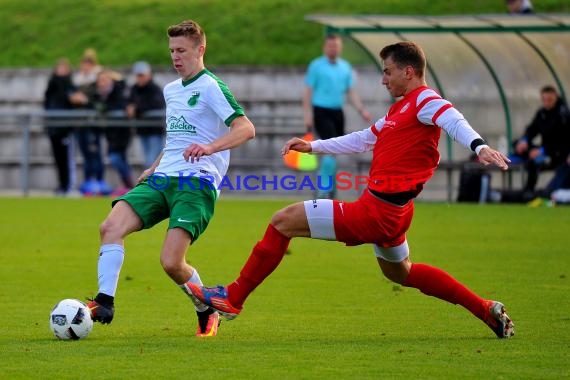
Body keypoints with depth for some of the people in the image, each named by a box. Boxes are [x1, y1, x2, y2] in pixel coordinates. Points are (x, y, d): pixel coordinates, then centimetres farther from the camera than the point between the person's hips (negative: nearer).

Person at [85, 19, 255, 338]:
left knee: (171, 262, -19)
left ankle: (208, 311, 8)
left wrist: (210, 147, -33)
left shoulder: (210, 87, -5)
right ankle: (105, 303, -18)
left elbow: (246, 128, -18)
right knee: (111, 226, -17)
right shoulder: (171, 90, 21)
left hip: (196, 183, -8)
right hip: (162, 179, 8)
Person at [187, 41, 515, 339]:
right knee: (400, 272, 32)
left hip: (375, 213, -11)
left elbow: (455, 121, -31)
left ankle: (233, 298, 0)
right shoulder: (400, 109, 19)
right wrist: (313, 147, 32)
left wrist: (479, 146, -50)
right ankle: (487, 310, 30)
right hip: (390, 212, 11)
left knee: (283, 221, -6)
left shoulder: (424, 100, -11)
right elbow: (363, 140, 30)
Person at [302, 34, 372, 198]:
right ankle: (325, 190, -15)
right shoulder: (316, 66, -4)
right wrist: (308, 115, -12)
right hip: (321, 112, -6)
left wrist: (361, 110, 1)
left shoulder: (346, 67, 11)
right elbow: (308, 92, -5)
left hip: (337, 113, 6)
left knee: (330, 152, 10)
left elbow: (351, 92, 14)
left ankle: (327, 190, 22)